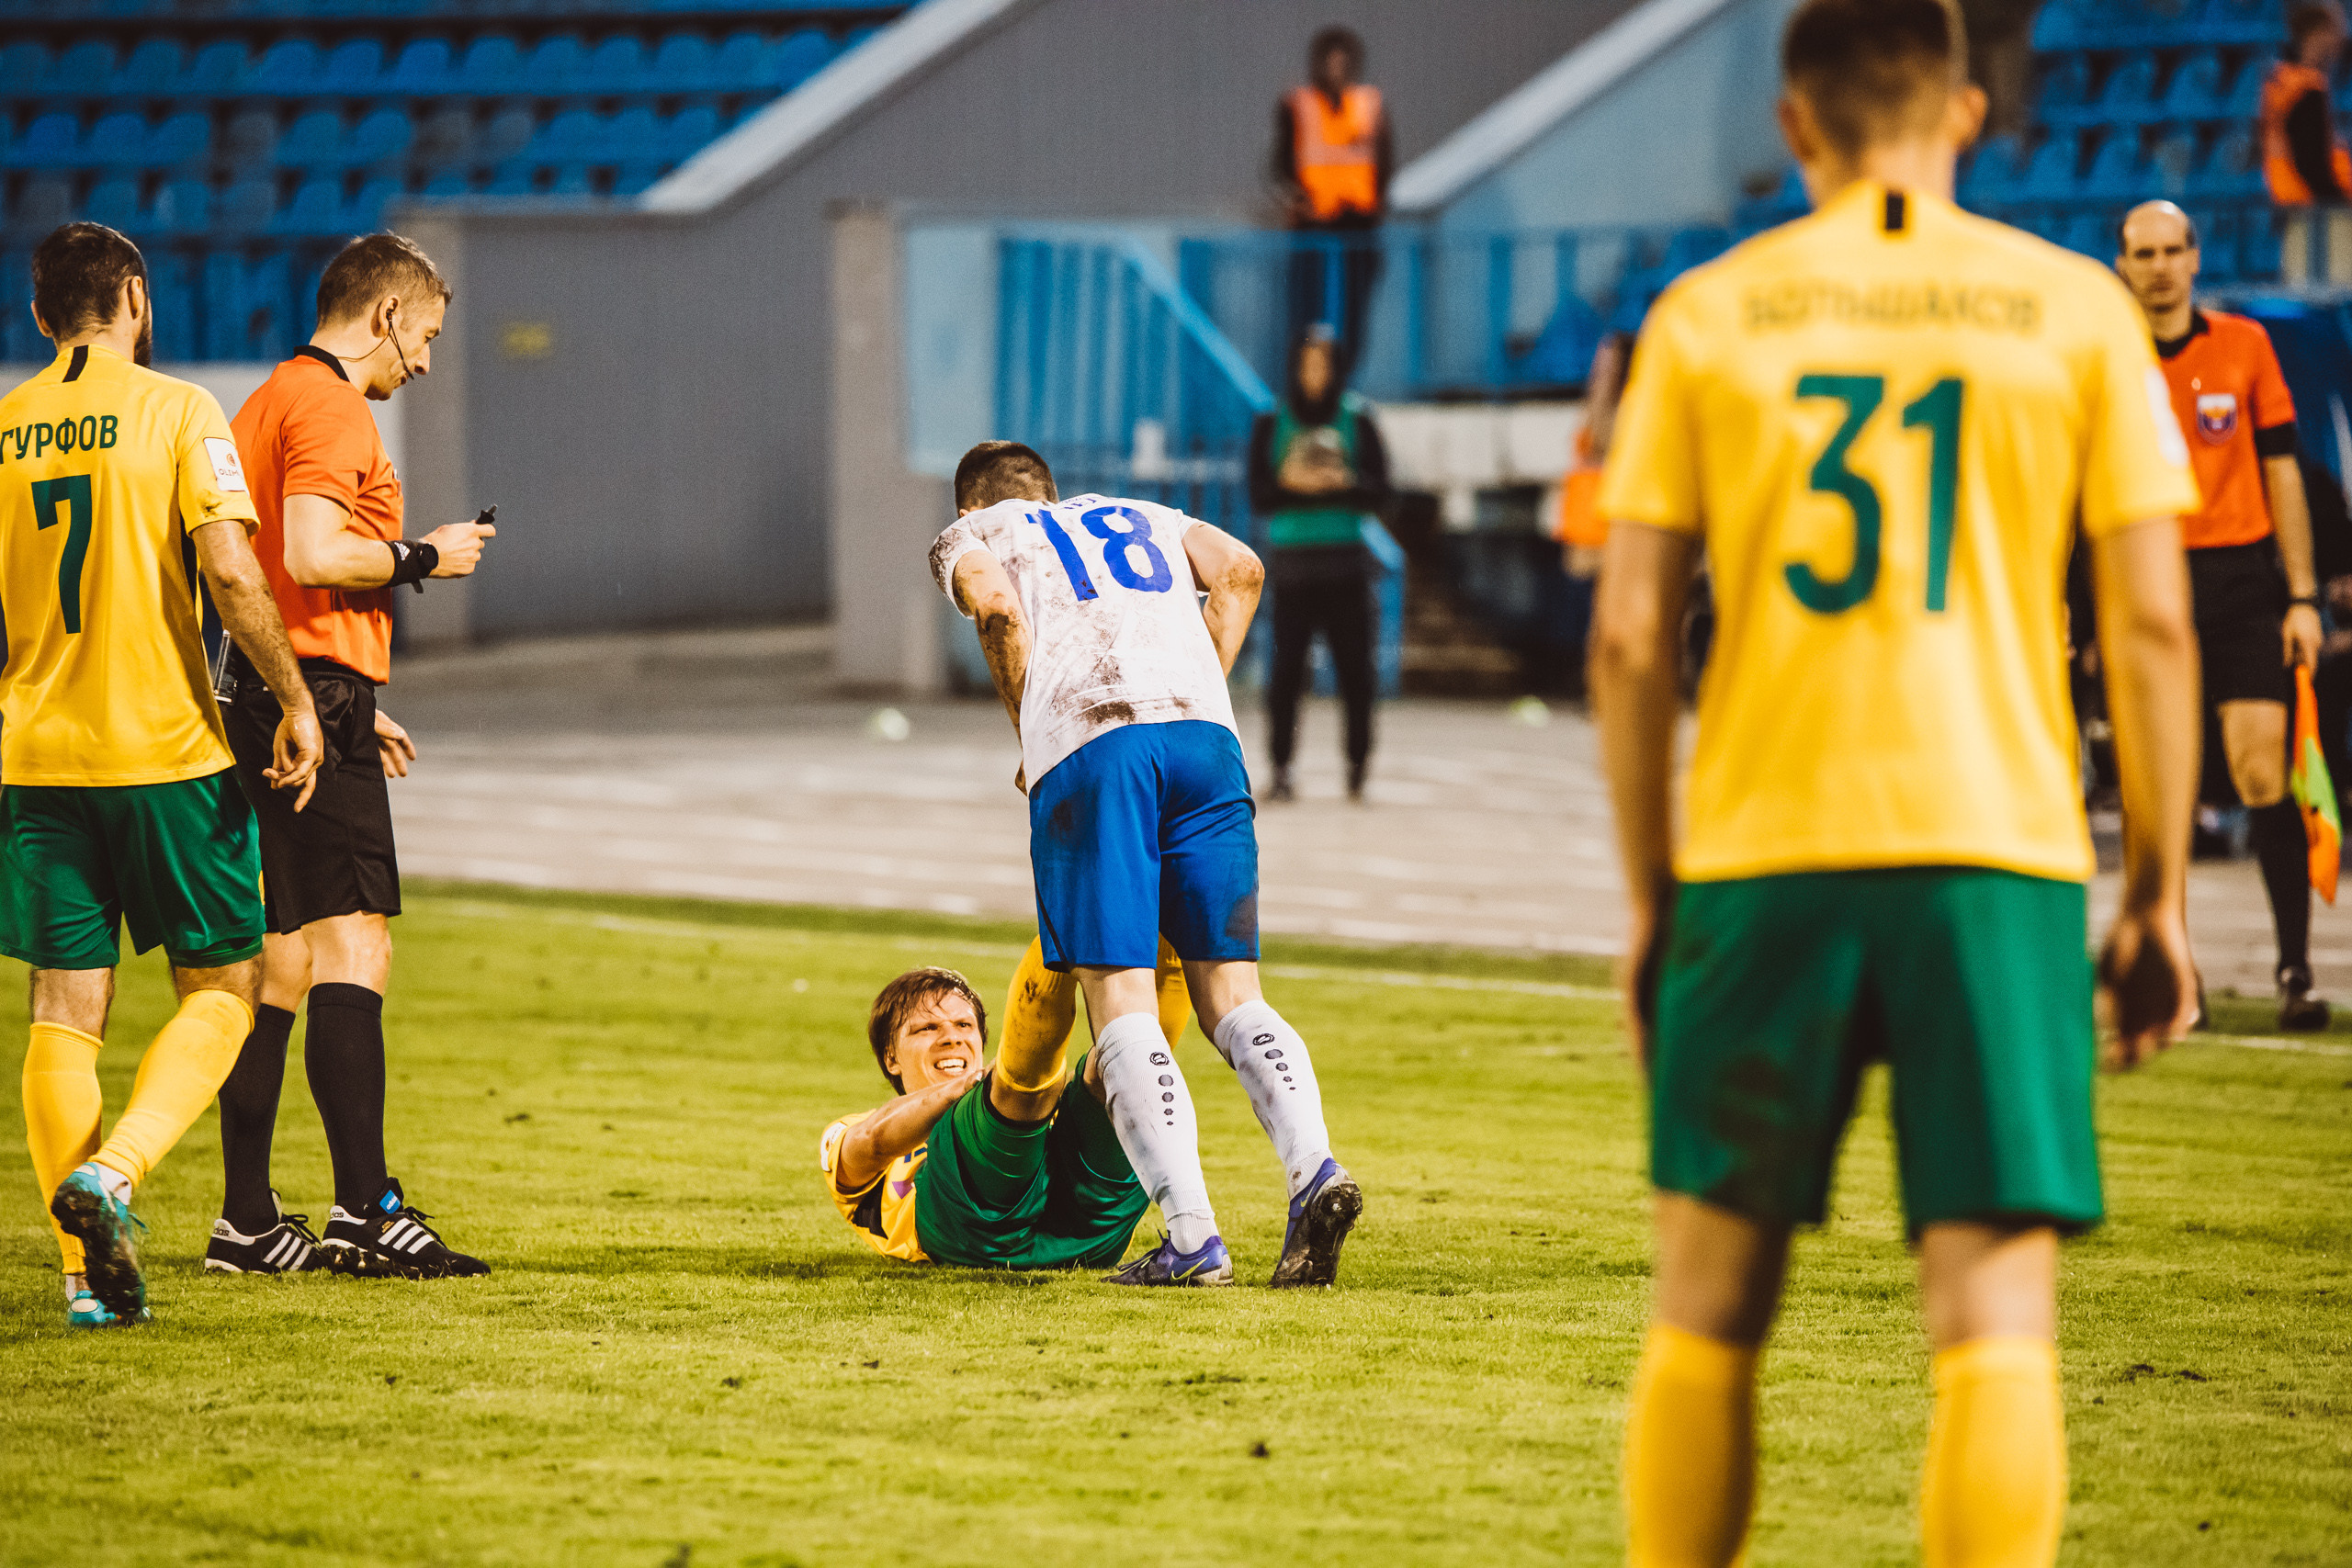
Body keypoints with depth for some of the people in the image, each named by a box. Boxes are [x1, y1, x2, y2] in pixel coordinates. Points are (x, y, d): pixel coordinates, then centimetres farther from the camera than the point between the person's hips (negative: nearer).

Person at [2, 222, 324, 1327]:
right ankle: (112, 1171, -15)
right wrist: (293, 700, -5)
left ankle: (90, 1273, 3)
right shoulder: (177, 411, -5)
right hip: (167, 749, -4)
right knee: (220, 989, 8)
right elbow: (230, 573, -15)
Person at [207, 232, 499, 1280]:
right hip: (316, 693, -10)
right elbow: (313, 555, -23)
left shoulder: (266, 402, 23)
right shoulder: (327, 405, -9)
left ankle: (246, 1222, 10)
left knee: (281, 961, 10)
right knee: (352, 947, -13)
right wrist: (422, 557, -7)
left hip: (258, 706, 10)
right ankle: (366, 1210, -19)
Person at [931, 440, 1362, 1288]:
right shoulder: (1143, 516, 35)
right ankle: (1313, 1169, -17)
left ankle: (1193, 1237, -18)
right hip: (1203, 734, 4)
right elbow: (1239, 569, 18)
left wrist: (1031, 736, 11)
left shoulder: (968, 536, 24)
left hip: (1087, 745, -4)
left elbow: (997, 604, 2)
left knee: (1121, 1001, -5)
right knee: (1229, 991, 6)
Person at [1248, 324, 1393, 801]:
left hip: (1345, 562, 0)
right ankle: (1281, 767, -4)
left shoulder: (1358, 419, 6)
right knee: (1287, 666, -8)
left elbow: (1379, 493, 2)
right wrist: (1290, 483, -17)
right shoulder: (1270, 424, 7)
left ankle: (1358, 764, 5)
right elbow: (1259, 497, 2)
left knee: (1355, 667, -4)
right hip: (1291, 560, 0)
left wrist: (1342, 483, -17)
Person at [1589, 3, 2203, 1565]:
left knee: (1710, 1309, 12)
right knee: (1997, 1322, -3)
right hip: (1997, 851, -1)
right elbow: (2153, 625, 1)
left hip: (1762, 850, 1)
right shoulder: (2076, 308, 5)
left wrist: (1652, 890, 11)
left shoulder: (1708, 316, 5)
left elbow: (1631, 637, 2)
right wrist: (2161, 896, 8)